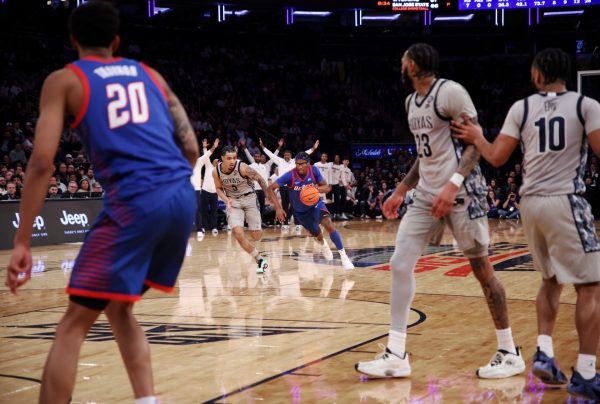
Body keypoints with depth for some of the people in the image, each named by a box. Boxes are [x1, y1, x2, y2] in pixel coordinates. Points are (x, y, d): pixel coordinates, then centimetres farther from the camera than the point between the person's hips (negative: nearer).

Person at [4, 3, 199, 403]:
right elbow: (191, 150, 19)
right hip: (183, 196, 6)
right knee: (119, 308, 24)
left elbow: (42, 163, -3)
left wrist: (22, 243, -2)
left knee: (74, 325, 2)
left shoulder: (63, 80, 9)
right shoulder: (150, 75, 24)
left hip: (134, 201, -6)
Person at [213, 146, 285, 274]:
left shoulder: (242, 167, -25)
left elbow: (261, 180, -21)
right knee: (238, 234, -18)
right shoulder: (216, 172, -14)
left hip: (249, 198, -2)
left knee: (257, 237, -4)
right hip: (233, 201, 2)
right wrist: (226, 200, -18)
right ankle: (260, 260, -1)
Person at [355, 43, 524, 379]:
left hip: (461, 193, -8)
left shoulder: (450, 91, -12)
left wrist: (453, 184, -27)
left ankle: (510, 353, 13)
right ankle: (397, 355, 1)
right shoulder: (411, 102, 14)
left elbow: (475, 141, -15)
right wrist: (400, 191, 21)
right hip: (427, 195, 8)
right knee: (400, 264, -2)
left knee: (482, 269, 0)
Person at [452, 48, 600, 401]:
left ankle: (544, 353, 12)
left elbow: (497, 158, 5)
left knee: (552, 280, 23)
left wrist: (477, 138, 22)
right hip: (566, 201, -5)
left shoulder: (521, 108, 7)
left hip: (531, 202, 5)